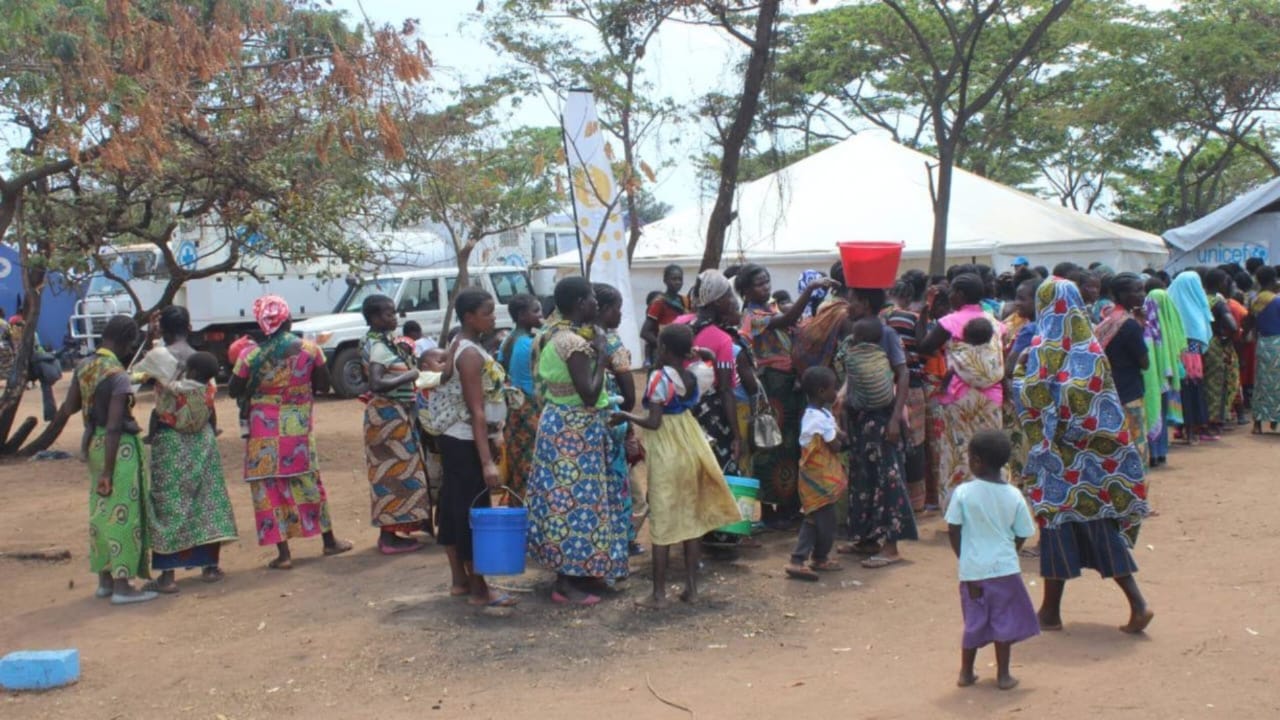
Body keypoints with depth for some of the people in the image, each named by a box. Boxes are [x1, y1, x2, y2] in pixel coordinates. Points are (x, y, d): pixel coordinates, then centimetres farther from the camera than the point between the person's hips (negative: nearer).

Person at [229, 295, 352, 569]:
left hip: (264, 432, -2)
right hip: (299, 428, 2)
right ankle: (329, 540, 26)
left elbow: (235, 391, -3)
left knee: (270, 488, 6)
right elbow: (323, 384, 2)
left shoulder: (251, 355, -10)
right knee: (308, 481, 16)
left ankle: (283, 553, 5)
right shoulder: (309, 349, -6)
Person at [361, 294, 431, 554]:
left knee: (391, 471, 13)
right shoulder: (379, 346, -17)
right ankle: (390, 538, 0)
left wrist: (406, 359, 7)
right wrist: (408, 376, -20)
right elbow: (376, 383, -28)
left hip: (395, 413, 10)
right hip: (388, 414, -10)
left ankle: (388, 532, 20)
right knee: (395, 472, -5)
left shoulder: (383, 342, 12)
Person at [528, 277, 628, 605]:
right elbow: (589, 396, -24)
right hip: (575, 430, -10)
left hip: (558, 424, 10)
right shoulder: (576, 343, -22)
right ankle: (567, 582, 3)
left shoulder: (554, 335, 8)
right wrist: (601, 357, -14)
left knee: (562, 497, 15)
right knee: (577, 498, -4)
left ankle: (575, 572, 25)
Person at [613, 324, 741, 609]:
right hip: (689, 448, 7)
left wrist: (626, 416, -4)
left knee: (662, 523, 0)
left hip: (666, 454, -7)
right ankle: (691, 587, 18)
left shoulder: (659, 377, -16)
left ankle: (659, 594, 4)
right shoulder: (691, 377, 3)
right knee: (690, 519, 13)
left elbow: (653, 422, -19)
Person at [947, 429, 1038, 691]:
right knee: (1003, 621, 12)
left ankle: (966, 673, 22)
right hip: (1005, 568, 0)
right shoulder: (1013, 495, -5)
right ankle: (1003, 675, 16)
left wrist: (965, 558, 6)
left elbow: (953, 531, -8)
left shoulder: (963, 493, -11)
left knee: (974, 621, 13)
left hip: (972, 569, 0)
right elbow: (1022, 535, 1)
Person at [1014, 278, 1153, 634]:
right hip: (1097, 448, 5)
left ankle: (1051, 611, 12)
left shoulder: (1042, 351, -12)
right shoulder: (1092, 347, 3)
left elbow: (1030, 399, -12)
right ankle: (1137, 603, 3)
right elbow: (1104, 394, 7)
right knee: (1101, 523, 10)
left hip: (1061, 452, -5)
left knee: (1058, 521, 4)